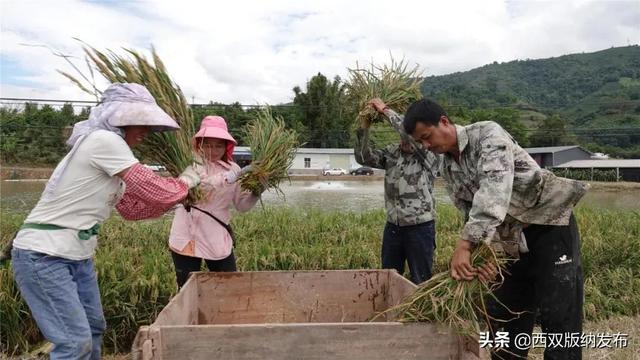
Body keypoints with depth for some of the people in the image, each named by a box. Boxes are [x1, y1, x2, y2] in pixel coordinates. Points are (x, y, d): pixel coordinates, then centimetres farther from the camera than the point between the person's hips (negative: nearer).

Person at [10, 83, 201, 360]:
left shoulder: (106, 146, 11)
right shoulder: (104, 141, -19)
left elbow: (132, 208, 13)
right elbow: (157, 192, -21)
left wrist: (178, 198, 9)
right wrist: (185, 182, -2)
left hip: (76, 254, 10)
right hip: (43, 255, -10)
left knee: (93, 329, 18)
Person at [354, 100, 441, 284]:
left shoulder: (430, 156, -10)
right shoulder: (392, 152, 5)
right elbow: (364, 157, 0)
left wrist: (385, 110, -19)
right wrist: (365, 127, -11)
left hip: (419, 227, -4)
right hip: (392, 226, 5)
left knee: (421, 281, 8)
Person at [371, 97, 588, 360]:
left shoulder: (488, 134, -16)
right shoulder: (448, 170, 5)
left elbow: (493, 191, -31)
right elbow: (471, 214, 0)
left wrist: (464, 245, -39)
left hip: (550, 222, -7)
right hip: (513, 238, 7)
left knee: (558, 317, -10)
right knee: (503, 314, 11)